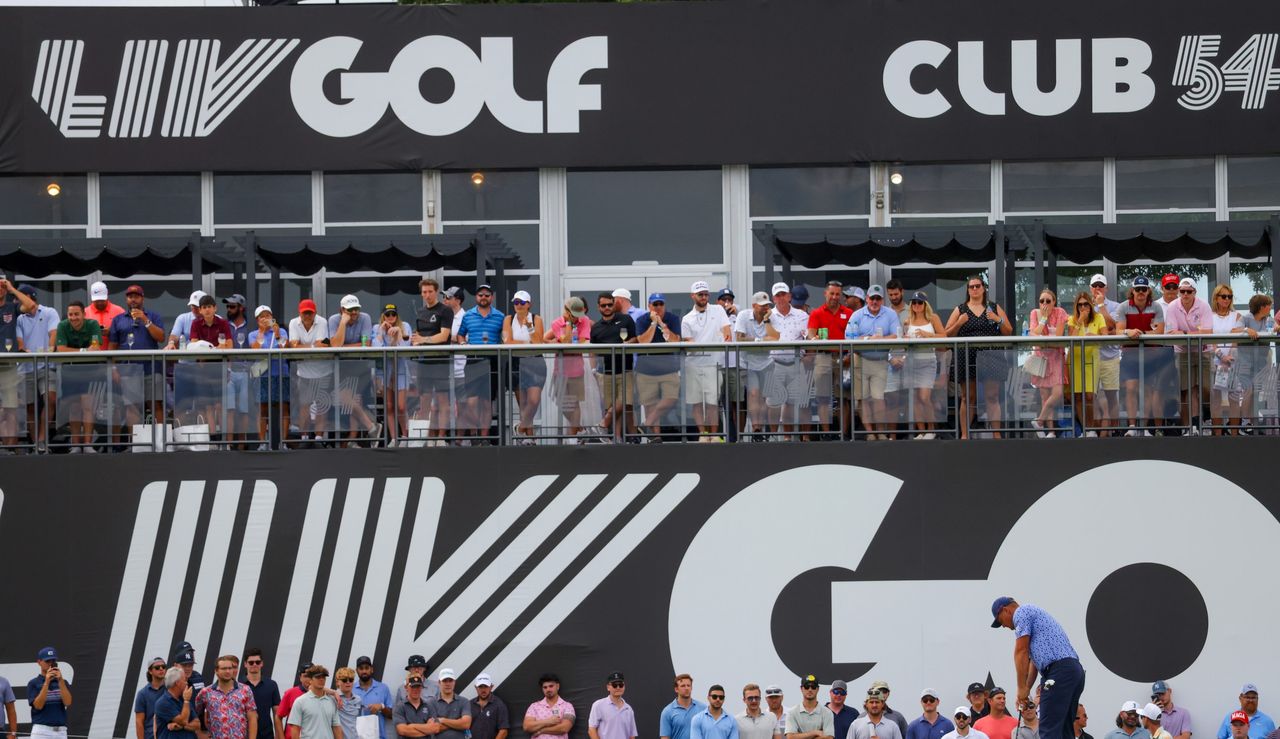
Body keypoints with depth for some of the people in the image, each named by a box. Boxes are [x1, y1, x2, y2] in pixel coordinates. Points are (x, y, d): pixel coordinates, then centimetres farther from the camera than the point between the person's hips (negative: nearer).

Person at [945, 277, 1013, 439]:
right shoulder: (960, 310, 11)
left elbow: (1008, 332, 10)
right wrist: (959, 323, -8)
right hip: (968, 357, 0)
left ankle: (996, 434, -4)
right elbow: (947, 334, 9)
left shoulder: (994, 308, 11)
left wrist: (999, 320, -8)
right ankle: (964, 434, 2)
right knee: (968, 397, 1)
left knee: (992, 397, -4)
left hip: (991, 357, 0)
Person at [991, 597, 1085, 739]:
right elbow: (1034, 659, 31)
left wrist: (1022, 688, -1)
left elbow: (1021, 652, -4)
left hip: (1059, 671, -10)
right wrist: (1026, 689, 27)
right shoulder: (1035, 614, 31)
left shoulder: (1021, 612, 2)